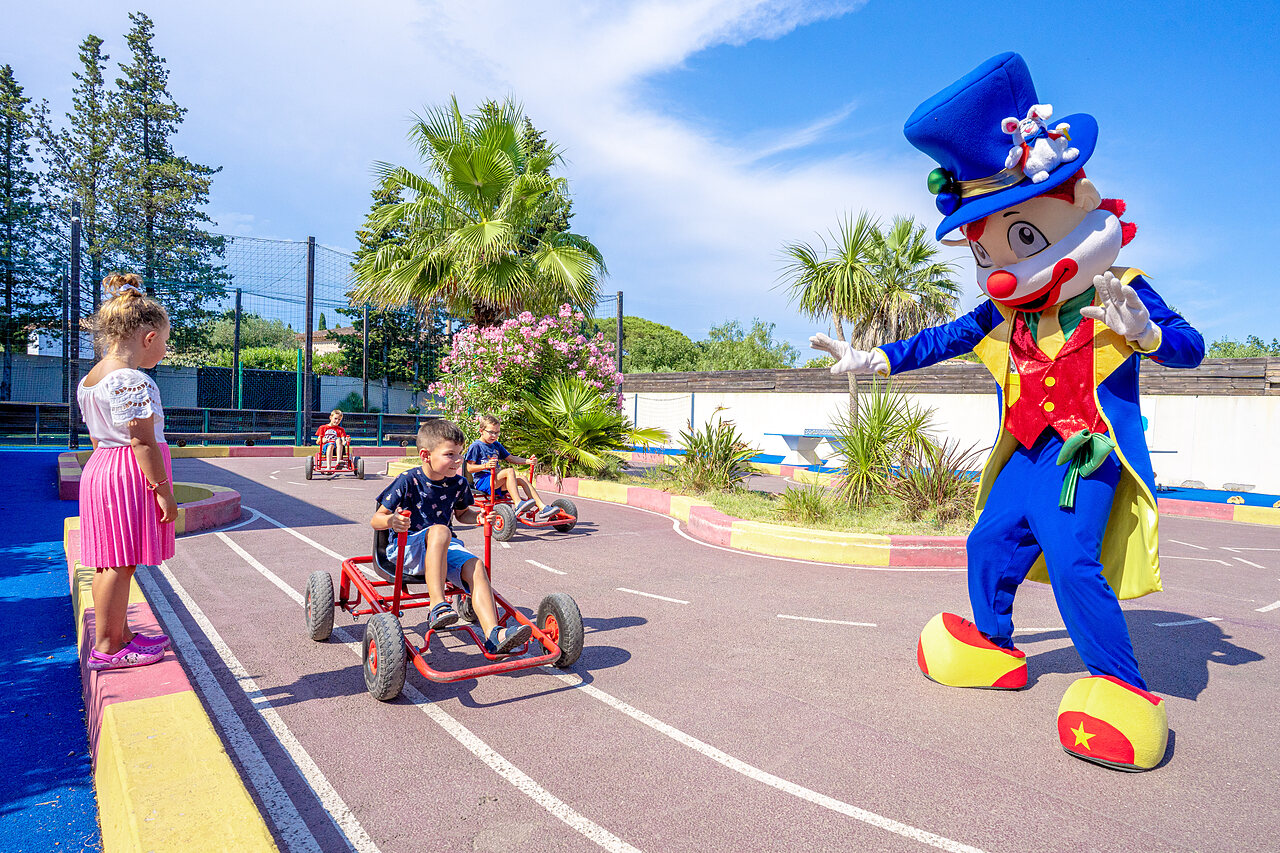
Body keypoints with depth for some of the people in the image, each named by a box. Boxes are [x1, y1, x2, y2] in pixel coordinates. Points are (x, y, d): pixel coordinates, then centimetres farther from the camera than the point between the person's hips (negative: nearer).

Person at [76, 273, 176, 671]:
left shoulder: (88, 380, 13)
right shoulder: (134, 381, -18)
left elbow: (97, 436, 19)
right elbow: (143, 442, -20)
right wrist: (163, 489, -16)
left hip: (99, 467, 10)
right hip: (131, 477, -10)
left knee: (110, 563, 15)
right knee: (120, 564, -2)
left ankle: (120, 635, 26)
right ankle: (106, 647, 7)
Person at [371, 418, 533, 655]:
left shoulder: (458, 483, 1)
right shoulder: (409, 481, -13)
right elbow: (376, 519, -11)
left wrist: (477, 516, -2)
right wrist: (391, 520, -35)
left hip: (445, 547, 4)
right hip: (407, 547, -4)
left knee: (474, 565, -27)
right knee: (440, 531, -37)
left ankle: (493, 636, -36)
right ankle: (438, 607, -38)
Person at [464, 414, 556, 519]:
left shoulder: (496, 445, 18)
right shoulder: (476, 446, -5)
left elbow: (510, 458, 23)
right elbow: (469, 468, -11)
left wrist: (527, 461, 8)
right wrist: (486, 466, -28)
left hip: (496, 481, 7)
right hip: (482, 481, -7)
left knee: (522, 479, -12)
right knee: (510, 471, -29)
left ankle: (542, 507, -22)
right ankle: (518, 504, -41)